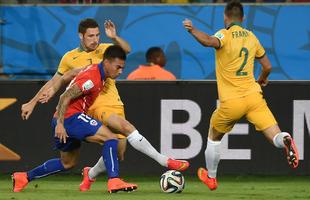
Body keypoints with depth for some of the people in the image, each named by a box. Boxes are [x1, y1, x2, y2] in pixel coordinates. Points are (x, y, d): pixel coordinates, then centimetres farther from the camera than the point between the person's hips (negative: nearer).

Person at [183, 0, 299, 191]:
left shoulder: (225, 35, -4)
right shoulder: (251, 37, 12)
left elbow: (210, 41, -30)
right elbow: (267, 66, 20)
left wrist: (193, 30, -40)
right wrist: (262, 80, 40)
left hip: (231, 102, -2)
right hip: (253, 96, 2)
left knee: (214, 137, 25)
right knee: (276, 137, -8)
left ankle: (211, 178, 37)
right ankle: (285, 140, -44)